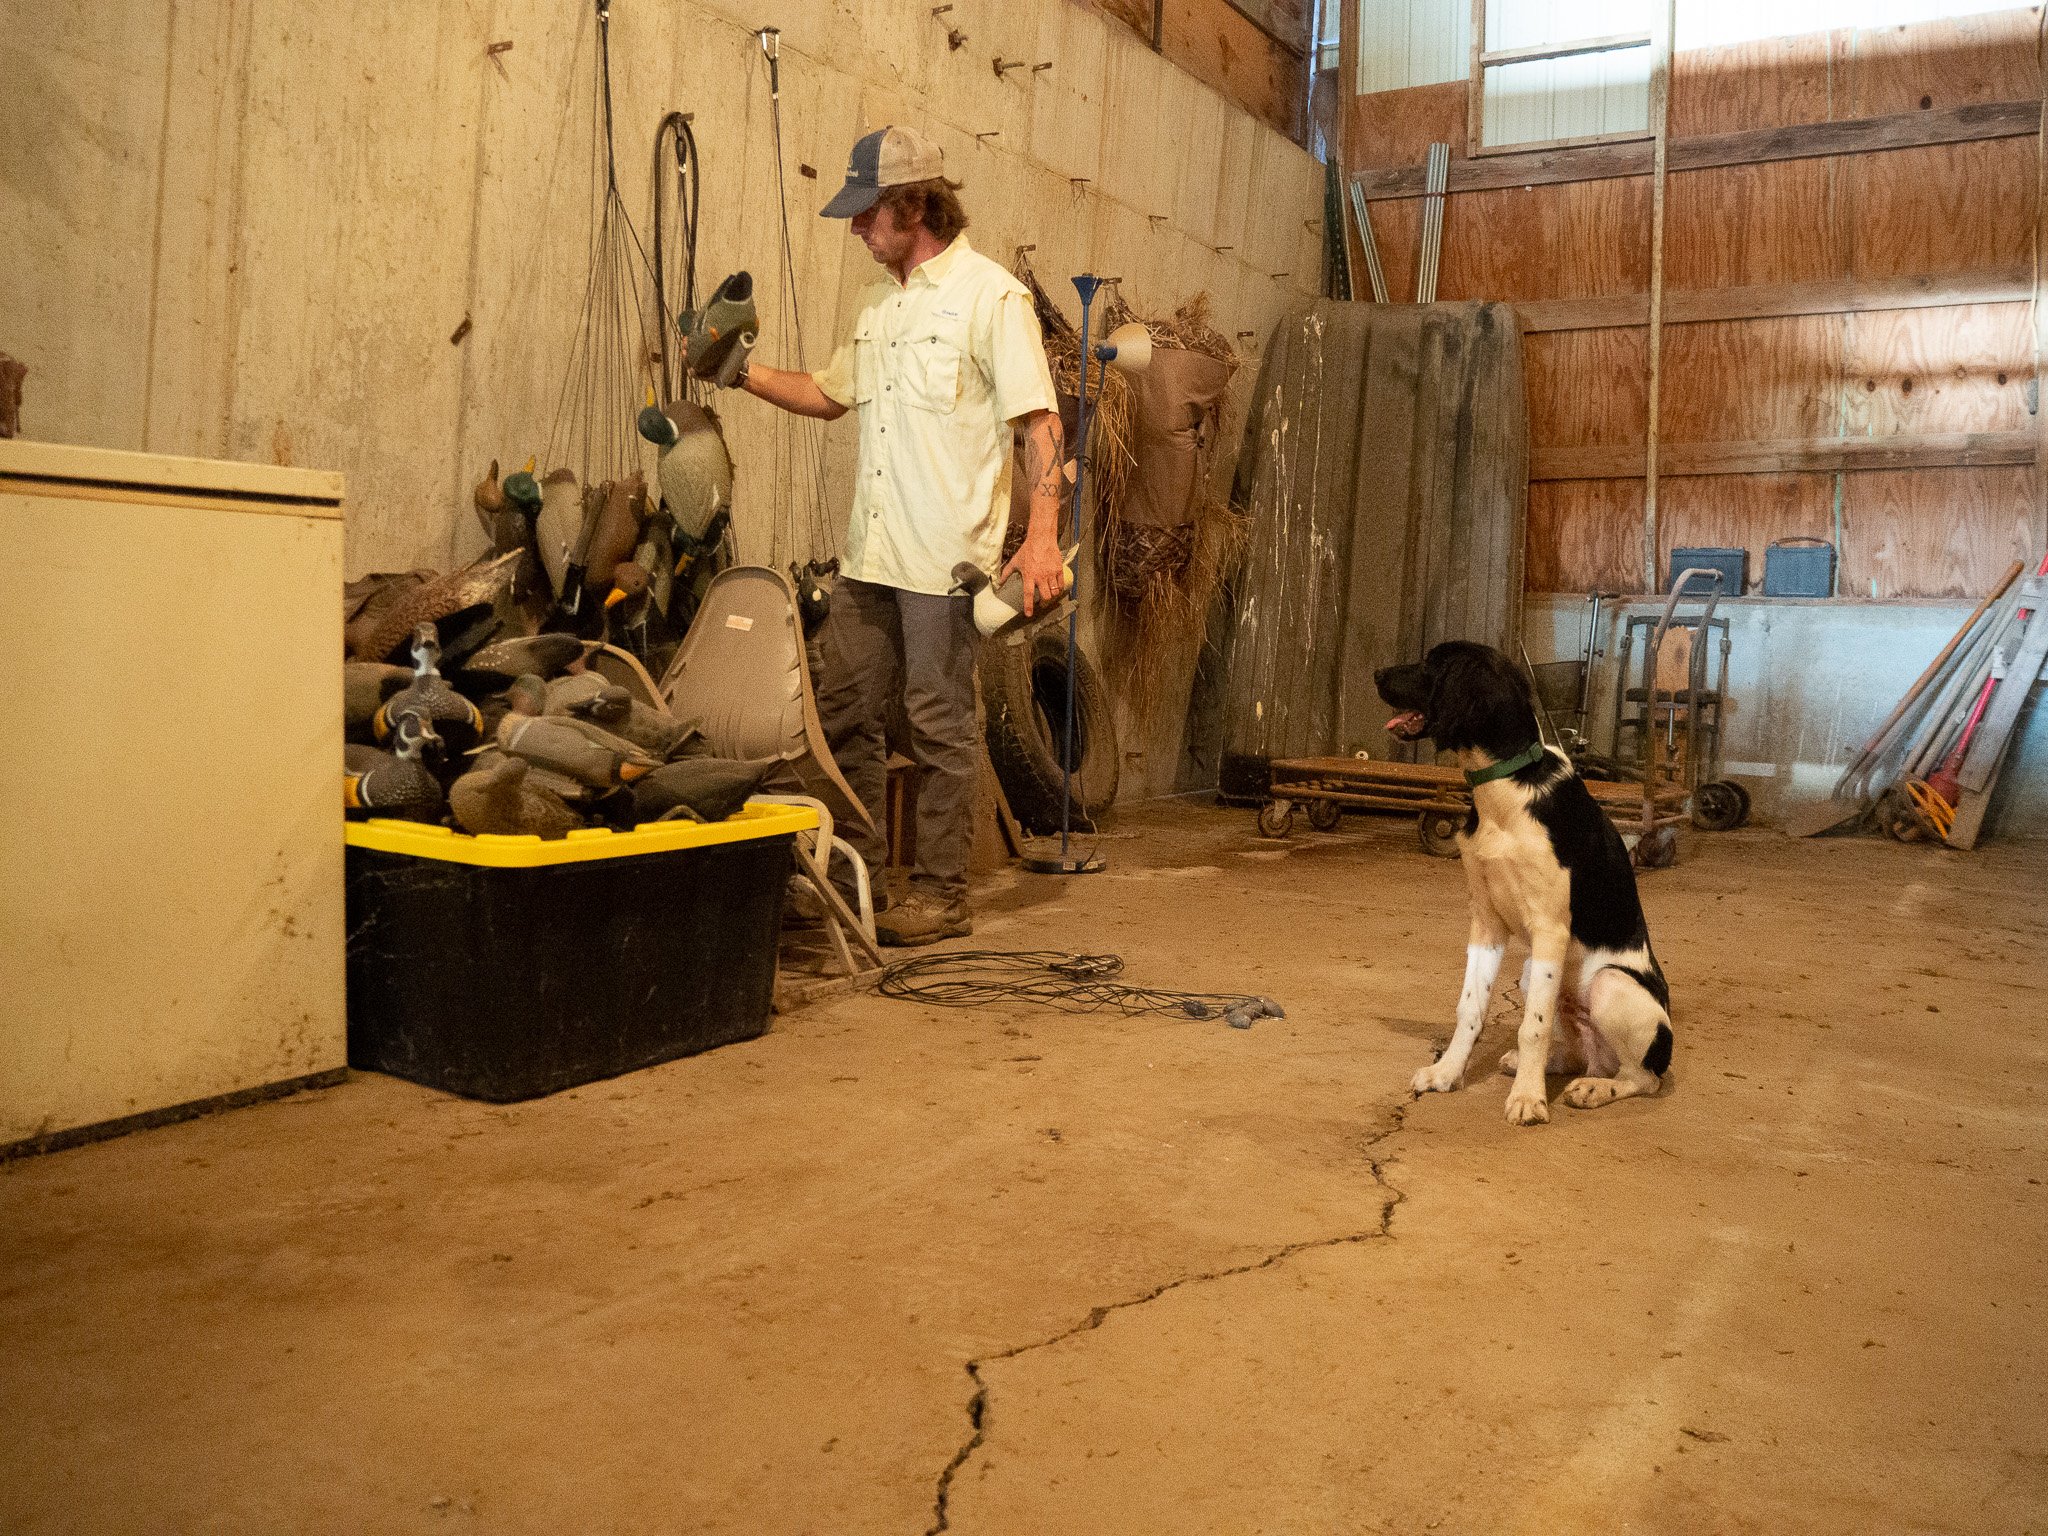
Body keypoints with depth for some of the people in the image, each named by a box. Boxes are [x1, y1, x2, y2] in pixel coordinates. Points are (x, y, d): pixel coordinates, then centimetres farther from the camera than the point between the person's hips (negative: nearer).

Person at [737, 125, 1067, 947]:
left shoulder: (990, 296, -7)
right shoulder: (876, 302, 17)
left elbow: (1039, 420, -11)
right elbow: (831, 394, 27)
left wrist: (1042, 536, -20)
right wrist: (744, 372, 13)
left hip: (946, 558, -8)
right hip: (868, 553, 8)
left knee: (940, 728, 0)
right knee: (844, 716, 11)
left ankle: (941, 894, 12)